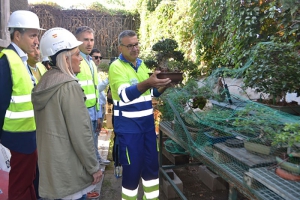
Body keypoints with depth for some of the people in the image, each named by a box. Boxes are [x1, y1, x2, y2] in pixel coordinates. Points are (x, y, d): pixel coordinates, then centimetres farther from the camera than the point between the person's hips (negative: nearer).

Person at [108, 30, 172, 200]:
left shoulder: (141, 64, 9)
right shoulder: (116, 67, -12)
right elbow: (126, 94, -28)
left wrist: (164, 86, -7)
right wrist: (147, 83, -45)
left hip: (147, 121, 7)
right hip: (128, 125, -7)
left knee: (152, 163, 16)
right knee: (133, 168, 2)